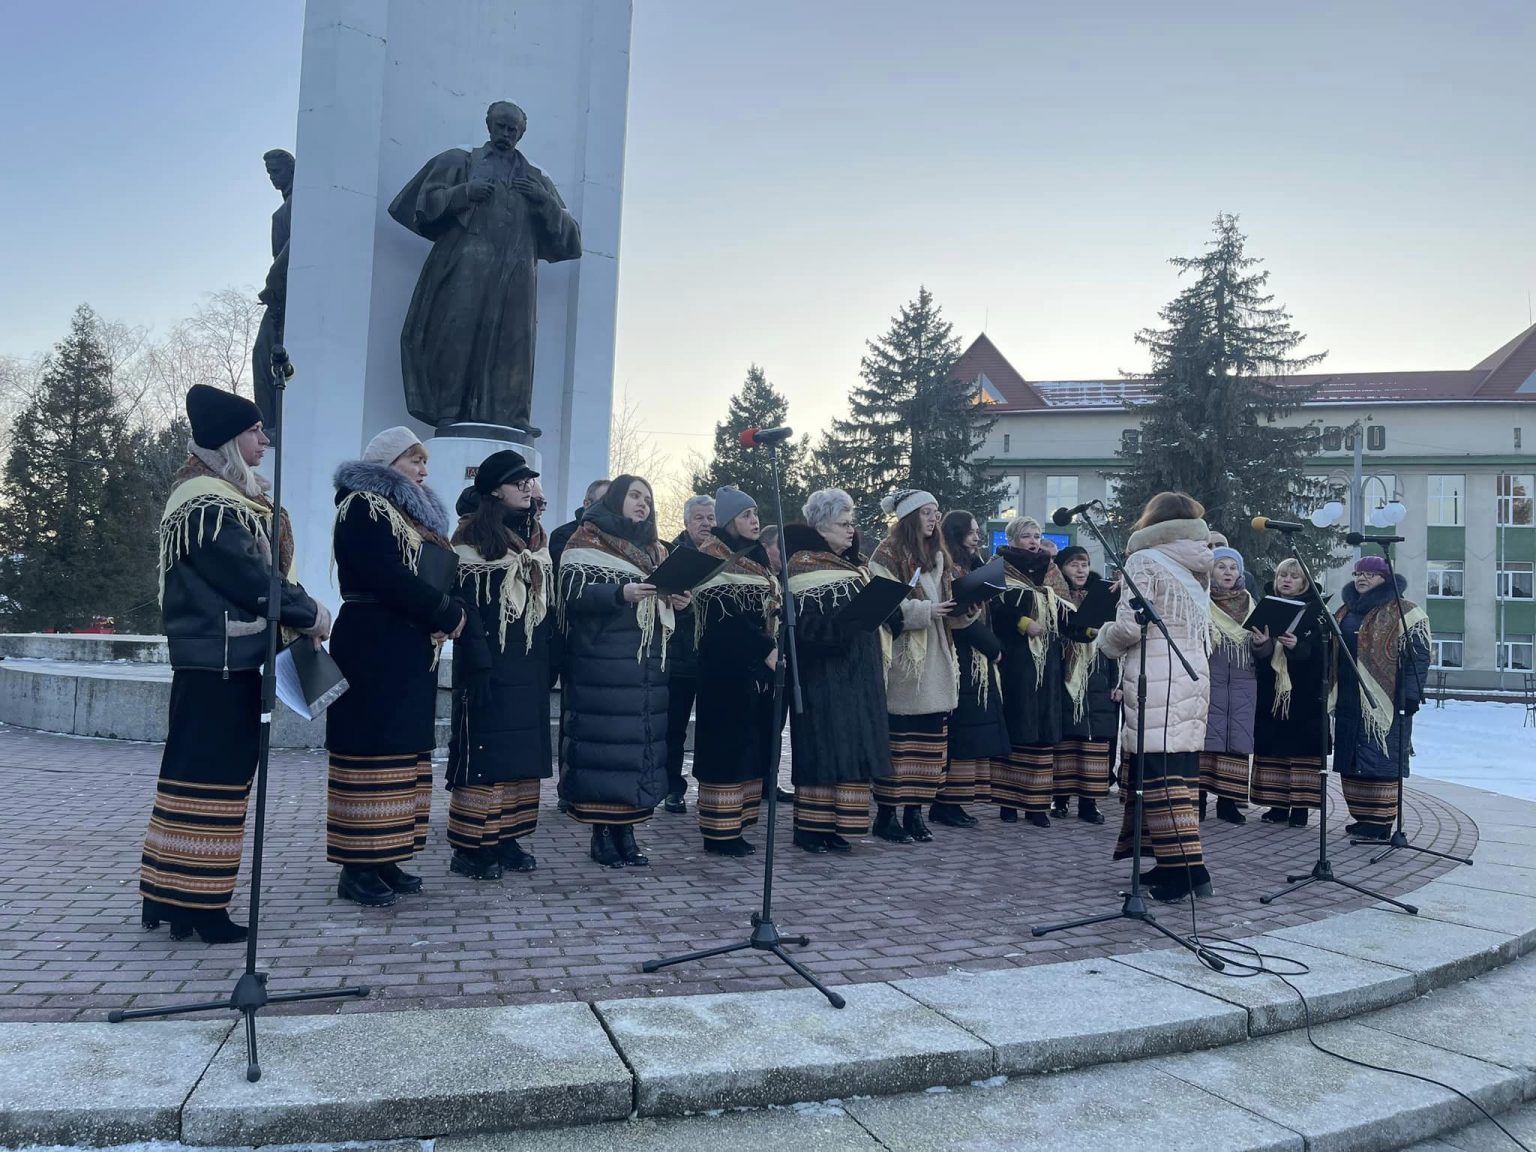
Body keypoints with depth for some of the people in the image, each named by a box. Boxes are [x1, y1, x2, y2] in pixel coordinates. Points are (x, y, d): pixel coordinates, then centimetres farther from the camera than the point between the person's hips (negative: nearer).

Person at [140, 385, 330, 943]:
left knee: (194, 771, 14)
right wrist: (310, 614, -7)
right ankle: (196, 904, 4)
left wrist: (297, 612, 4)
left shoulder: (218, 496, 16)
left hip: (213, 657, 10)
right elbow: (252, 580, -19)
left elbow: (242, 574, 15)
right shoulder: (211, 506, -17)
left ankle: (169, 893, 22)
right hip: (221, 658, -10)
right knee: (213, 775, -4)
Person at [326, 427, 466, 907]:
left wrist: (444, 619, -6)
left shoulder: (417, 516, 21)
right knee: (372, 752, -8)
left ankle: (384, 858, 13)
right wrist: (448, 614, -11)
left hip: (411, 652, 9)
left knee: (404, 751, 8)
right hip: (372, 649, -9)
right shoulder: (362, 508, -6)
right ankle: (357, 866, -3)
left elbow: (443, 576, 15)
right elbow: (389, 577, -19)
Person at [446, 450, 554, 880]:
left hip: (530, 666, 7)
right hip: (491, 665, -7)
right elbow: (465, 605, -13)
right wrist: (477, 666, -20)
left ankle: (506, 838, 17)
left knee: (523, 751, 8)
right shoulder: (473, 536, -7)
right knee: (483, 750, -5)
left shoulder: (536, 536, 16)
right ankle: (470, 846, 3)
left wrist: (551, 660, 12)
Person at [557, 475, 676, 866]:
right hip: (602, 660, -6)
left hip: (647, 661, 6)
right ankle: (601, 831, 3)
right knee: (603, 738, -6)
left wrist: (677, 602, -2)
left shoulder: (655, 550, 19)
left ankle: (626, 829, 10)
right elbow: (574, 592, -11)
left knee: (640, 739, 4)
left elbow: (665, 598, 21)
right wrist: (622, 593, -25)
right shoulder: (588, 538, 1)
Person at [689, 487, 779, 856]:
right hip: (726, 669, -9)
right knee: (727, 744, -6)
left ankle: (733, 825, 14)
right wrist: (766, 650, -17)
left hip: (758, 670, 9)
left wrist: (774, 649, 3)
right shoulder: (713, 557, -8)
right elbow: (725, 616, -18)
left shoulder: (756, 559, 19)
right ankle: (719, 831, 0)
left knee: (750, 745, 8)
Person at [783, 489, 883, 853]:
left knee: (850, 747, 7)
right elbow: (805, 626, -20)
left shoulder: (852, 565, 16)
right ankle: (809, 828, 3)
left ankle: (834, 825, 14)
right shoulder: (804, 568, -9)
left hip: (856, 674, 8)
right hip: (823, 676, -8)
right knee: (821, 747, -6)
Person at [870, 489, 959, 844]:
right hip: (902, 659, -7)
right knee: (897, 740, -5)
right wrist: (925, 610, -17)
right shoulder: (888, 554, -6)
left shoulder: (937, 556, 20)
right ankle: (886, 814, 3)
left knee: (929, 742, 7)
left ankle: (914, 811, 15)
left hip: (935, 662, 8)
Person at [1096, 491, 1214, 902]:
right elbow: (1200, 627, 16)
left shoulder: (1144, 561, -6)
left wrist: (1105, 639, 7)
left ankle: (1186, 868, -11)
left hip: (1156, 678, -7)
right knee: (1182, 771, 9)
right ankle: (1172, 862, 14)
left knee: (1161, 773, -8)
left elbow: (1130, 626, -12)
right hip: (1194, 673, 8)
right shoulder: (1198, 567, 15)